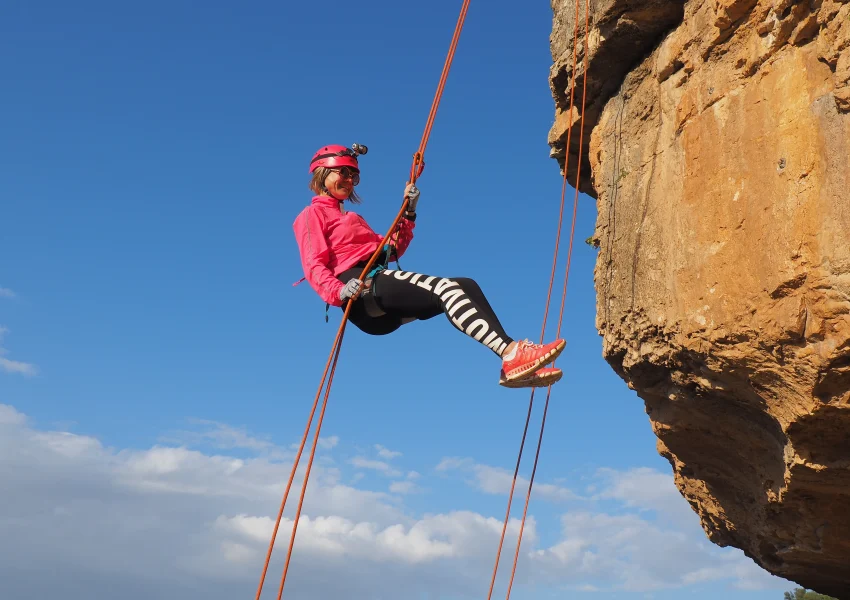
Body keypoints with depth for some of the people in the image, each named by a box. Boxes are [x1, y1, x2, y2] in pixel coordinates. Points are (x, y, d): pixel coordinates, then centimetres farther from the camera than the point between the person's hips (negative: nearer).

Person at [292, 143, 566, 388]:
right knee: (445, 287, -28)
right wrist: (338, 292, -26)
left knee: (467, 285, -9)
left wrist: (408, 212, 14)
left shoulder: (352, 218, 35)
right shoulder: (312, 214, 9)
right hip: (362, 291, -8)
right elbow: (314, 266, -7)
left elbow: (391, 251, 24)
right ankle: (510, 352, -45)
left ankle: (511, 368, -25)